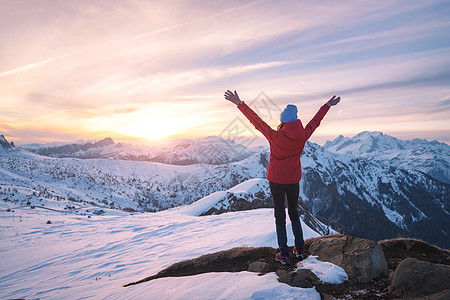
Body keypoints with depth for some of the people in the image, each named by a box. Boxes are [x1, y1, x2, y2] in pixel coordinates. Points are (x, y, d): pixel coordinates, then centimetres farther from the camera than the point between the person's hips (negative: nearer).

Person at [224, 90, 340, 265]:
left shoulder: (276, 137, -21)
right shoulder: (303, 136, -10)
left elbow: (256, 121, -16)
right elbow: (315, 121, 7)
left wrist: (240, 104, -8)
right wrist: (327, 105, 24)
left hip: (276, 181, -4)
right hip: (293, 180, 4)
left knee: (280, 216, 7)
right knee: (294, 213, 21)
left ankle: (284, 254, 14)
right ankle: (299, 249, 30)